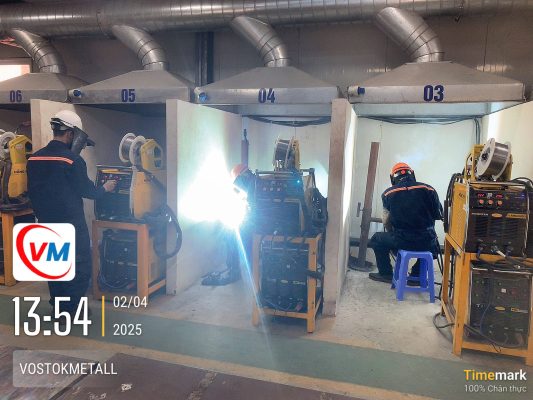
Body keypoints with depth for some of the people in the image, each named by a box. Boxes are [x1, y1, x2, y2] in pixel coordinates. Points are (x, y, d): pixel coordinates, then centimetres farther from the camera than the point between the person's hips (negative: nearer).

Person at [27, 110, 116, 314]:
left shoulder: (34, 158, 4)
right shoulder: (72, 159, -18)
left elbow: (32, 191, 12)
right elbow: (86, 190, -10)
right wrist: (105, 188, 9)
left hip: (46, 223, 7)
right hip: (71, 224, -7)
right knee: (80, 267, 5)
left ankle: (57, 306, 27)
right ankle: (69, 309, 8)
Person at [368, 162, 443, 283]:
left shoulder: (388, 193, -1)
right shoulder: (429, 190, 0)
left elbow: (386, 222, 6)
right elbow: (439, 216, 9)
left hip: (401, 241, -1)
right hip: (426, 242, 2)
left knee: (377, 239, 26)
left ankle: (386, 274, 31)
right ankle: (416, 275, 34)